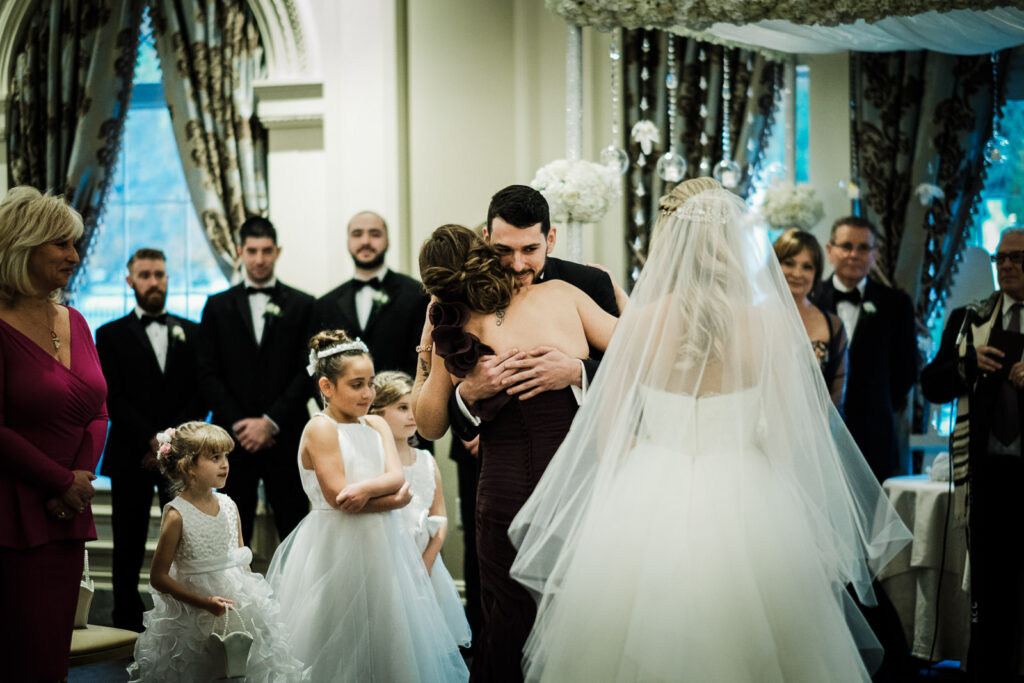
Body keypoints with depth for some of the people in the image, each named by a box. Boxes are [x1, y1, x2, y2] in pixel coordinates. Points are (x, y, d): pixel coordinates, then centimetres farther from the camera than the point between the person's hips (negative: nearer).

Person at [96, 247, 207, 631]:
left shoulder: (192, 333, 13)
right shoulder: (111, 335, 7)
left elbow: (201, 396, 7)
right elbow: (113, 399, -2)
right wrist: (152, 440, -12)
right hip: (131, 456, -1)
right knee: (128, 548, 2)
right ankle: (128, 625, 9)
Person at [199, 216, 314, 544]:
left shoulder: (302, 305, 7)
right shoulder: (218, 306, 10)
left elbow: (307, 371, 0)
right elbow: (209, 374, 5)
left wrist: (270, 422, -9)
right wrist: (239, 424, -7)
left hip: (285, 439, -1)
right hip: (234, 439, 1)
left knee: (294, 529, -1)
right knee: (234, 534, 2)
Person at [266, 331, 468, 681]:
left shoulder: (377, 426, 11)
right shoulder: (320, 428, -9)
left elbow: (396, 476, -3)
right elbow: (337, 497, -17)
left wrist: (366, 487, -23)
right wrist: (394, 499, -10)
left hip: (380, 543, 7)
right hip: (336, 545, -7)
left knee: (385, 632, 9)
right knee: (341, 646, -1)